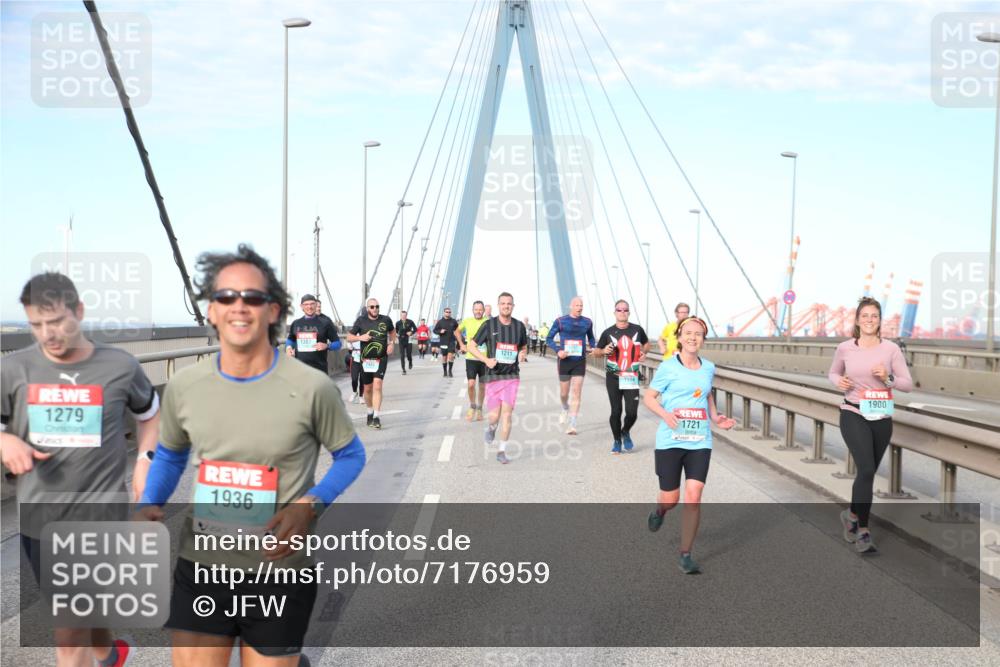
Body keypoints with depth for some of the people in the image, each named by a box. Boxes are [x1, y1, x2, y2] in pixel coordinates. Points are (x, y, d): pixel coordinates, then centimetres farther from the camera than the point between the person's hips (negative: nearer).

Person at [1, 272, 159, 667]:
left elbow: (150, 414, 12)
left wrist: (145, 460, -2)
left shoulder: (120, 366, -6)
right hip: (38, 514, 3)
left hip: (99, 510, -3)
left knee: (69, 634, -5)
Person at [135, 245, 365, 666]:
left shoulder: (312, 388, -12)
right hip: (200, 567, 2)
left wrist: (311, 504, -15)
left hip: (281, 571, -2)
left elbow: (351, 456, 2)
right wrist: (149, 504, -1)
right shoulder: (183, 386, -1)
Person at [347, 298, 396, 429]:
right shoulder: (361, 321, -2)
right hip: (366, 359, 1)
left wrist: (391, 344, 4)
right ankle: (370, 412, 35)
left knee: (377, 385, -17)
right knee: (367, 388, 11)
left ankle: (377, 417, -17)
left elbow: (392, 332, 20)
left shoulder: (386, 320, 0)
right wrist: (360, 337, -17)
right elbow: (349, 337, 2)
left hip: (381, 358, -1)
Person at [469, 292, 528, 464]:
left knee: (507, 414, -6)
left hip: (512, 376, 1)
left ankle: (501, 451, 5)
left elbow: (524, 347, 20)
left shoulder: (519, 326, 5)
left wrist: (522, 354, -5)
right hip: (493, 376, -1)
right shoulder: (489, 325, -3)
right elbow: (472, 347, 0)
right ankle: (491, 428, 36)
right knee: (494, 415, -1)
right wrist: (486, 360, -15)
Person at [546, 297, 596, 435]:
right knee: (564, 393, 9)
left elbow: (591, 338, 20)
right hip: (564, 361, -1)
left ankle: (572, 426, -11)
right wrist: (557, 351, -17)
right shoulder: (560, 321, -4)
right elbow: (548, 339, 0)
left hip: (580, 362, 1)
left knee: (576, 393, -9)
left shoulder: (587, 322, 4)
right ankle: (565, 409, 44)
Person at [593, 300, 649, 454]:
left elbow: (646, 343, 21)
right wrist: (604, 351, -12)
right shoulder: (608, 332, 1)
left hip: (632, 378, 0)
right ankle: (617, 441, 21)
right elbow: (596, 352, 10)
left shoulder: (637, 330, 3)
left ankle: (625, 432, 26)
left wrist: (644, 352, 0)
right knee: (616, 411, 2)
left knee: (632, 412, -5)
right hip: (613, 378, 0)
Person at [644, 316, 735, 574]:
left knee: (693, 497, -9)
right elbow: (648, 398, -2)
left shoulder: (708, 368, 6)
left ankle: (686, 555, 4)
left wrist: (715, 417, 8)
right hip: (670, 441, -2)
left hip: (699, 442, 3)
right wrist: (665, 414, -20)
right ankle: (659, 511, 46)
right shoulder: (668, 367, -6)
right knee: (670, 498, 6)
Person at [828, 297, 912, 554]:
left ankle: (852, 514, 39)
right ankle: (863, 532, -6)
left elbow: (908, 384, -1)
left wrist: (888, 378, -20)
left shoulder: (891, 349, -3)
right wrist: (839, 381, -7)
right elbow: (833, 372, 15)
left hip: (881, 418, 2)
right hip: (853, 415, -2)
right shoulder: (844, 348, -3)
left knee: (868, 471, 14)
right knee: (867, 469, -17)